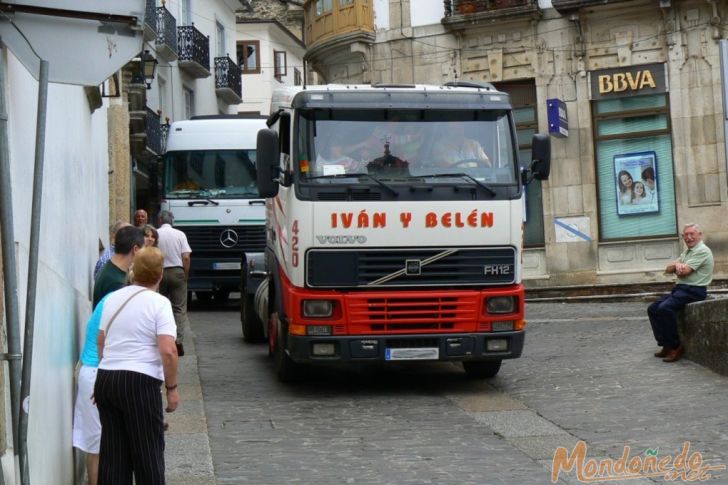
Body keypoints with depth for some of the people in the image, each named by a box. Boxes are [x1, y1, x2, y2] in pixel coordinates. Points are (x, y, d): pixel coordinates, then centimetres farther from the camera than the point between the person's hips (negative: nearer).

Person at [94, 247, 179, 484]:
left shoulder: (113, 298, 11)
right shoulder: (159, 303, -8)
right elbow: (168, 351, -17)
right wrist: (172, 387, -7)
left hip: (105, 378, 6)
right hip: (139, 382, -6)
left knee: (112, 452, 11)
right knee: (148, 452, 2)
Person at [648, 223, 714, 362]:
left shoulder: (702, 251, -10)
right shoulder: (687, 252, 21)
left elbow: (684, 272, -18)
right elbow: (668, 269, 14)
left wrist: (676, 267, 5)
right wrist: (677, 265, -9)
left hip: (694, 291, -10)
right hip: (681, 288, 10)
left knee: (665, 308, -29)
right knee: (653, 309, -1)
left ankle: (675, 346, -20)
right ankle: (666, 345, 0)